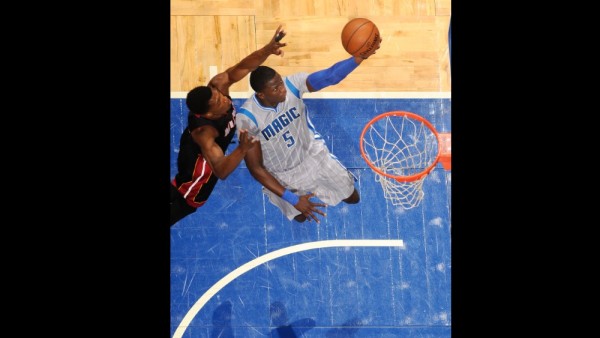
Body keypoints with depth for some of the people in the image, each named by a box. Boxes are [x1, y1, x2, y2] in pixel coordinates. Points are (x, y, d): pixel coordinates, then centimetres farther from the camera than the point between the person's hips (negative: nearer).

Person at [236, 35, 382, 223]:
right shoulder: (247, 118, -34)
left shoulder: (292, 84, -27)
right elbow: (255, 168, -28)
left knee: (352, 198, 15)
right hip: (282, 174, -3)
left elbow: (330, 76, -43)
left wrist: (359, 58, -64)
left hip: (312, 153, 3)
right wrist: (293, 199, -31)